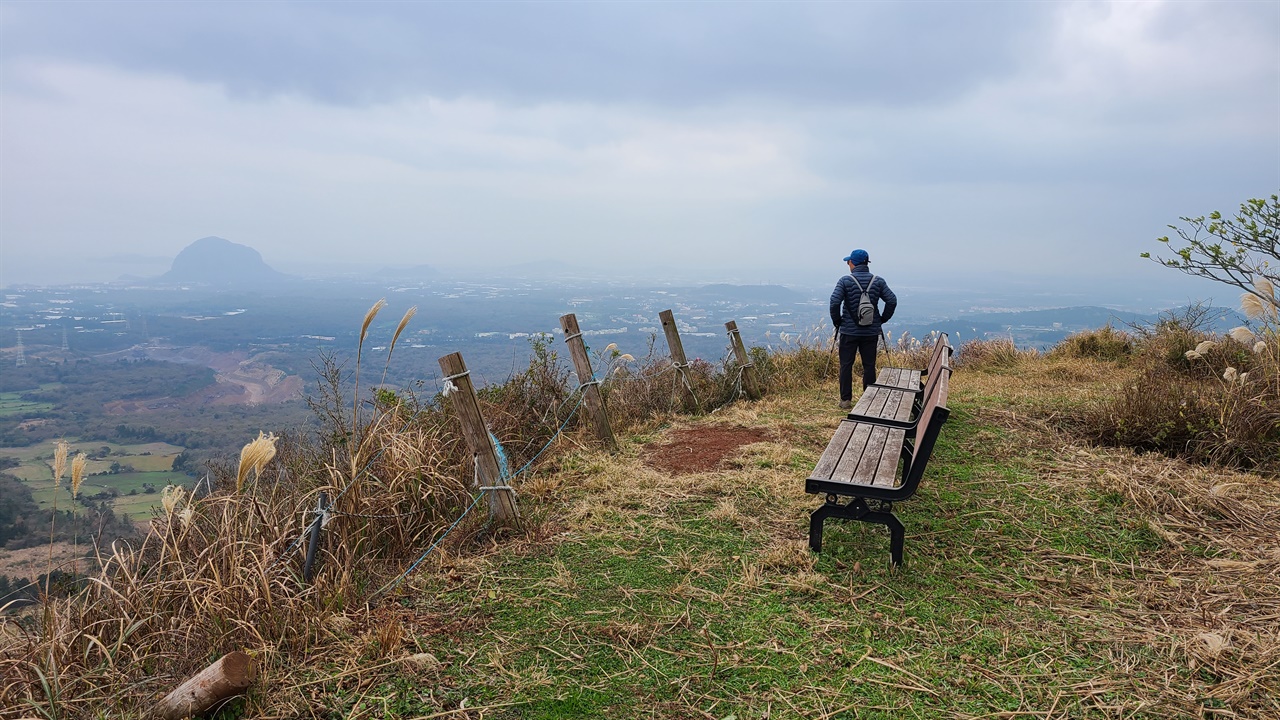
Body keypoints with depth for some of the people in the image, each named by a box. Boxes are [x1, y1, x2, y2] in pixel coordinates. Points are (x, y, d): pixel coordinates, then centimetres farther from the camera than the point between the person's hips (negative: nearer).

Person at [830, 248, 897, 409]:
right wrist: (882, 319, 8)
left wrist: (837, 321, -1)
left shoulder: (845, 281, -7)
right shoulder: (878, 281, 2)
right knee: (869, 366, 8)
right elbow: (892, 301, -3)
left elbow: (834, 302, -15)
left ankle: (846, 400, 6)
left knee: (846, 365, 5)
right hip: (871, 332, 3)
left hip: (849, 331, -2)